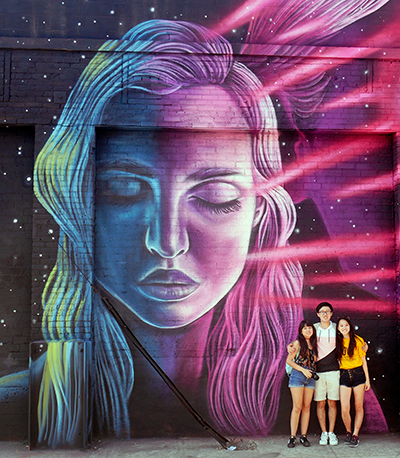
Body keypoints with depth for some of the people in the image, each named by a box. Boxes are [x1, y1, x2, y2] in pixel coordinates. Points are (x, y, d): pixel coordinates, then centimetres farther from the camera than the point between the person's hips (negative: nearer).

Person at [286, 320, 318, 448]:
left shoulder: (314, 344, 10)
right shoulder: (298, 343, -4)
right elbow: (289, 360, -6)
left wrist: (313, 371, 3)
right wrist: (303, 370, -13)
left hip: (310, 378, 5)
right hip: (297, 376, -5)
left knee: (307, 407, 6)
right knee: (297, 407, -5)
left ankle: (303, 436, 13)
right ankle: (292, 437, 1)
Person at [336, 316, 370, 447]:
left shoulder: (358, 340, -1)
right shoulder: (338, 342, 6)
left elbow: (363, 360, 2)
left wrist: (367, 379, 1)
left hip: (358, 373, -1)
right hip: (344, 375, 1)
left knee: (359, 407, 3)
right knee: (344, 409, -7)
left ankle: (355, 435, 15)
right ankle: (348, 432, 17)